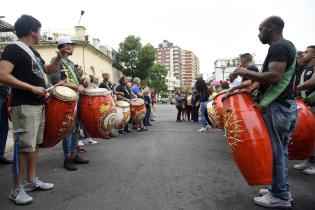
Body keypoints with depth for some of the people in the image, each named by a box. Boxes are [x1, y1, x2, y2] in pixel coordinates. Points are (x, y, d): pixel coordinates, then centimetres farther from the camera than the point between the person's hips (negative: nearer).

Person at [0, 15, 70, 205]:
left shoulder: (33, 52, 16)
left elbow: (47, 70, 29)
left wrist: (59, 58, 12)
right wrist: (32, 88, -23)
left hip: (39, 105, 9)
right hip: (24, 106, -9)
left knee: (35, 144, 13)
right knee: (24, 147, -6)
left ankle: (32, 181, 25)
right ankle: (17, 189, 7)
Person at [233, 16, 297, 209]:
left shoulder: (278, 47, -14)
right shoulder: (287, 45, 18)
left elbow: (274, 76, -26)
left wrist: (247, 73, -15)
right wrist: (255, 82, 21)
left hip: (277, 107, -10)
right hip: (286, 105, 10)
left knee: (276, 152, -2)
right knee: (280, 151, 15)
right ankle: (282, 190, 26)